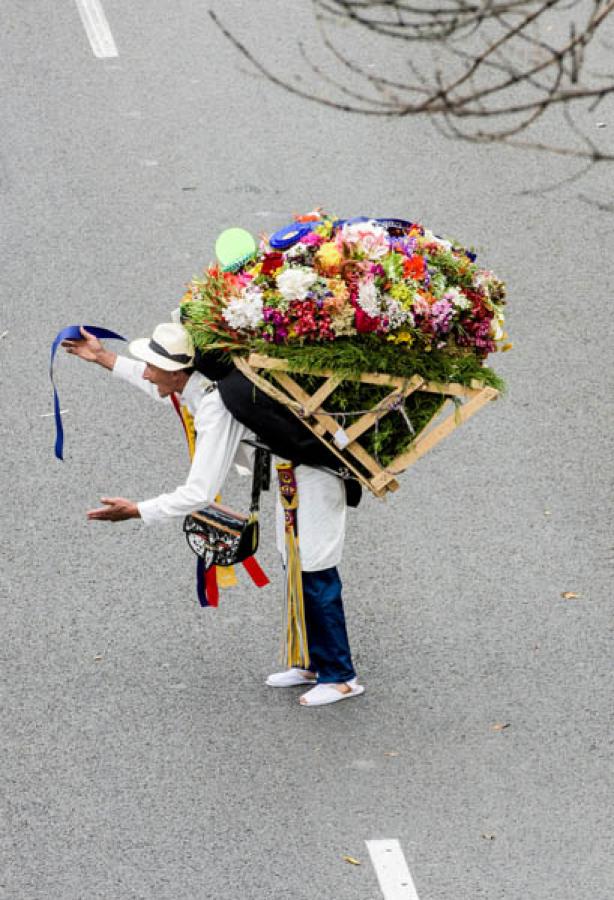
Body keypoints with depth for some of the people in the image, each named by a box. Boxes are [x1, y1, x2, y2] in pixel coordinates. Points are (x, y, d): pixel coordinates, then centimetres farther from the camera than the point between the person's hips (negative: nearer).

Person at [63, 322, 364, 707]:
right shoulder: (201, 382, -5)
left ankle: (341, 677, 4)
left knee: (316, 579, -5)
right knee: (299, 574, 17)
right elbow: (163, 386, 21)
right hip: (293, 475, 10)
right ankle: (314, 664, 27)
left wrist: (136, 511, -29)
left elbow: (199, 494, -33)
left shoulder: (216, 410, -33)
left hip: (312, 479, -10)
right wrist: (104, 358, 21)